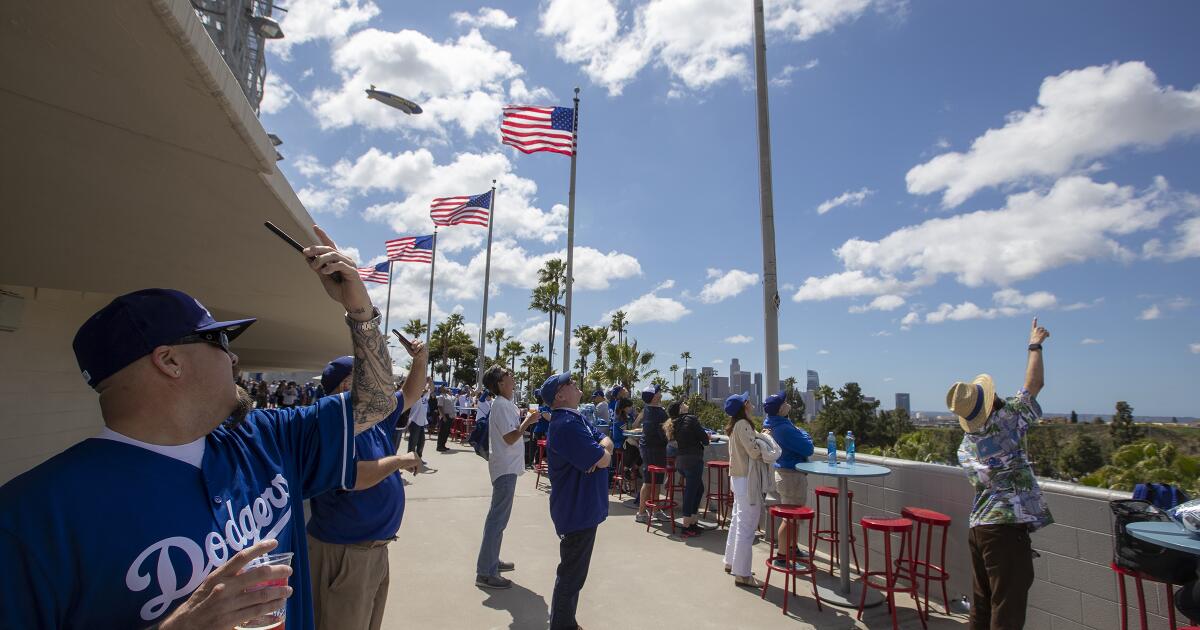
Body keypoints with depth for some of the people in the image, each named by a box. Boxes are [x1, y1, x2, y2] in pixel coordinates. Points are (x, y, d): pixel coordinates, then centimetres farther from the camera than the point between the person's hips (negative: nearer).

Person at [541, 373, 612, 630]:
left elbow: (607, 442, 6)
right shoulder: (566, 425, -25)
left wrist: (600, 449, -16)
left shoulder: (576, 418, 9)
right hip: (577, 510, -10)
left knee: (573, 571, 23)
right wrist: (602, 452, -4)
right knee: (572, 574, 5)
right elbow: (603, 460, -27)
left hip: (583, 507, 10)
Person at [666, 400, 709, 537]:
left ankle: (693, 521, 25)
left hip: (680, 460, 8)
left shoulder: (673, 424, 11)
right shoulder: (691, 419, -10)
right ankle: (687, 527, 4)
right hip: (693, 460, -8)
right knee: (690, 492, -1)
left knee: (699, 488, 21)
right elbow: (705, 439, -10)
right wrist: (706, 438, 14)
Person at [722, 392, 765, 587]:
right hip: (746, 479, -10)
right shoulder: (743, 424, -18)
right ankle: (742, 574, 1)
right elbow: (755, 452, -23)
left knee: (737, 521, 19)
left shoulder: (735, 425, 11)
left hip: (738, 477, 10)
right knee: (746, 526, -5)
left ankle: (731, 562, 32)